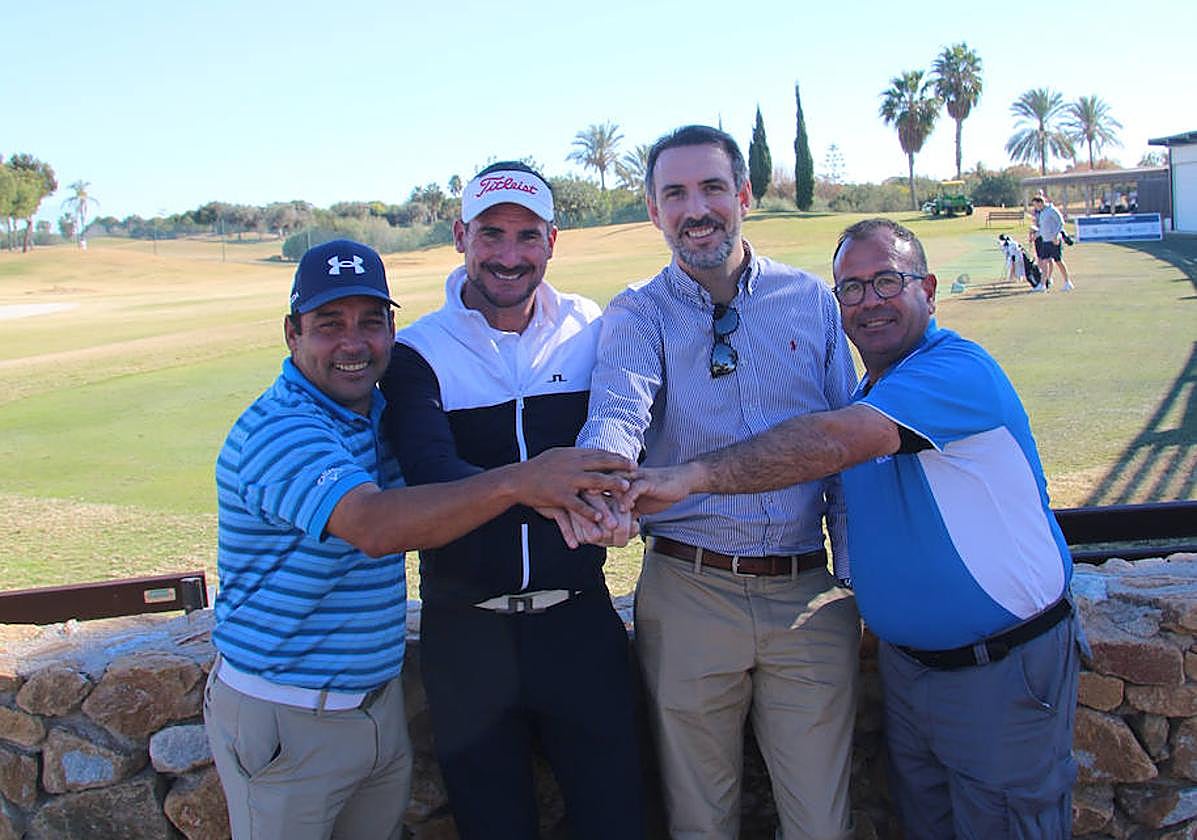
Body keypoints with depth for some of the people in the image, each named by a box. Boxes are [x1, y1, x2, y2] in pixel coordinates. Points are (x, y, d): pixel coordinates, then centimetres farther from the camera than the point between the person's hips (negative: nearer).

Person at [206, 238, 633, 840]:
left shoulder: (375, 414, 5)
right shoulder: (277, 430, -21)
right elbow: (374, 525, -37)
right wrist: (517, 482, -44)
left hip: (380, 703, 7)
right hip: (283, 720, -7)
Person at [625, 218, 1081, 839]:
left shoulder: (958, 371, -21)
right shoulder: (864, 395, 9)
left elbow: (834, 444, -35)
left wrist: (695, 474, -40)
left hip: (1002, 669, -7)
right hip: (906, 662, 8)